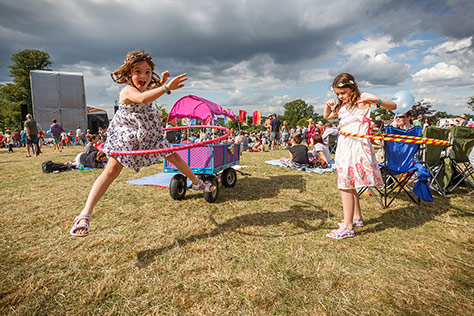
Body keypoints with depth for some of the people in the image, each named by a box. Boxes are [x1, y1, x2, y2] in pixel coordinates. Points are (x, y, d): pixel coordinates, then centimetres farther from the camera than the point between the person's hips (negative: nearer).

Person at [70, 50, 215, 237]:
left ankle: (196, 183, 28)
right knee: (112, 171, -15)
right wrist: (166, 88, -63)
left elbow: (149, 89, 26)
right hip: (126, 136, -7)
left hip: (149, 135, 7)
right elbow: (142, 98, -48)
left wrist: (161, 81, 0)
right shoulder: (127, 90, -24)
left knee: (174, 157, 9)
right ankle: (85, 215, -12)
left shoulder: (147, 87, 0)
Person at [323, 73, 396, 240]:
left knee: (345, 186, -12)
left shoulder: (362, 98, -4)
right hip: (344, 146, 8)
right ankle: (357, 218, 29)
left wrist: (376, 100, -28)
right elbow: (327, 116, 29)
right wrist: (329, 105, 7)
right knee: (348, 185, 14)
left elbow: (393, 107, -8)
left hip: (357, 146, -8)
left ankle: (348, 227, -5)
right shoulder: (342, 105, 17)